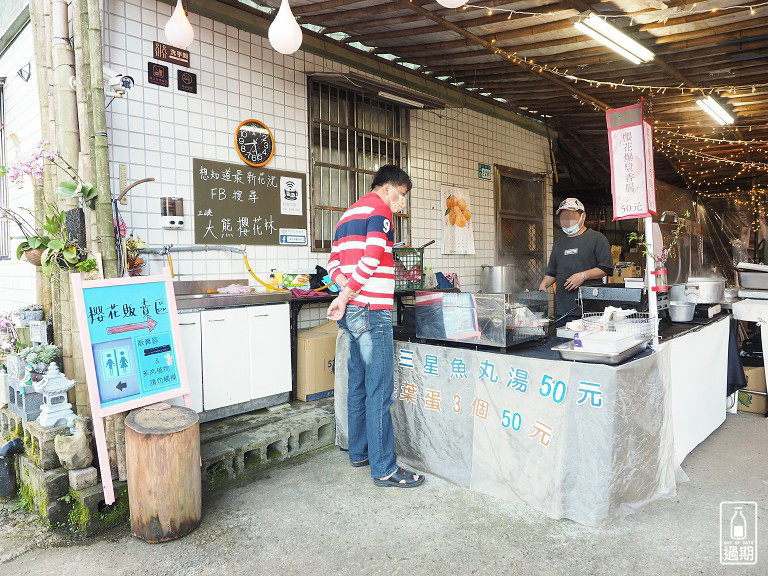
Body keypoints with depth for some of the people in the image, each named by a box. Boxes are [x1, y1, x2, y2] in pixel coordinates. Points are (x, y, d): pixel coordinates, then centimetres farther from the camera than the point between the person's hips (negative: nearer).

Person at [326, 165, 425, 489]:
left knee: (359, 385, 16)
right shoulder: (379, 209, -6)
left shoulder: (348, 214, 23)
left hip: (352, 312, 10)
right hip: (371, 310, -10)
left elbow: (333, 261, 16)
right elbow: (371, 260, -19)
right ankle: (384, 469, 1)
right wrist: (346, 297, -14)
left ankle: (359, 452, 27)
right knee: (379, 391, -5)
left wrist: (346, 289, 1)